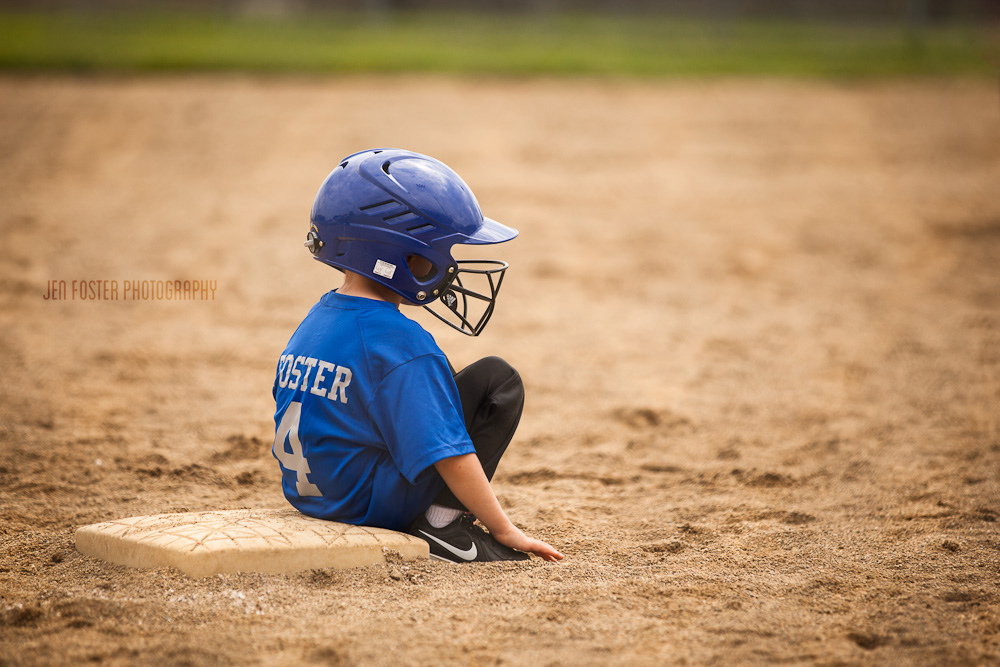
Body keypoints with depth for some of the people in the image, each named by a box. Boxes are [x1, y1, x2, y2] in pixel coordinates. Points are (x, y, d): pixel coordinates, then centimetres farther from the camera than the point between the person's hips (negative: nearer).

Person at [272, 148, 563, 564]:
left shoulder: (314, 322, 7)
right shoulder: (400, 342, -21)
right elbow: (447, 453, -22)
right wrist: (504, 530, -13)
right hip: (371, 506, -9)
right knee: (497, 381, -5)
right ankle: (441, 522, -9)